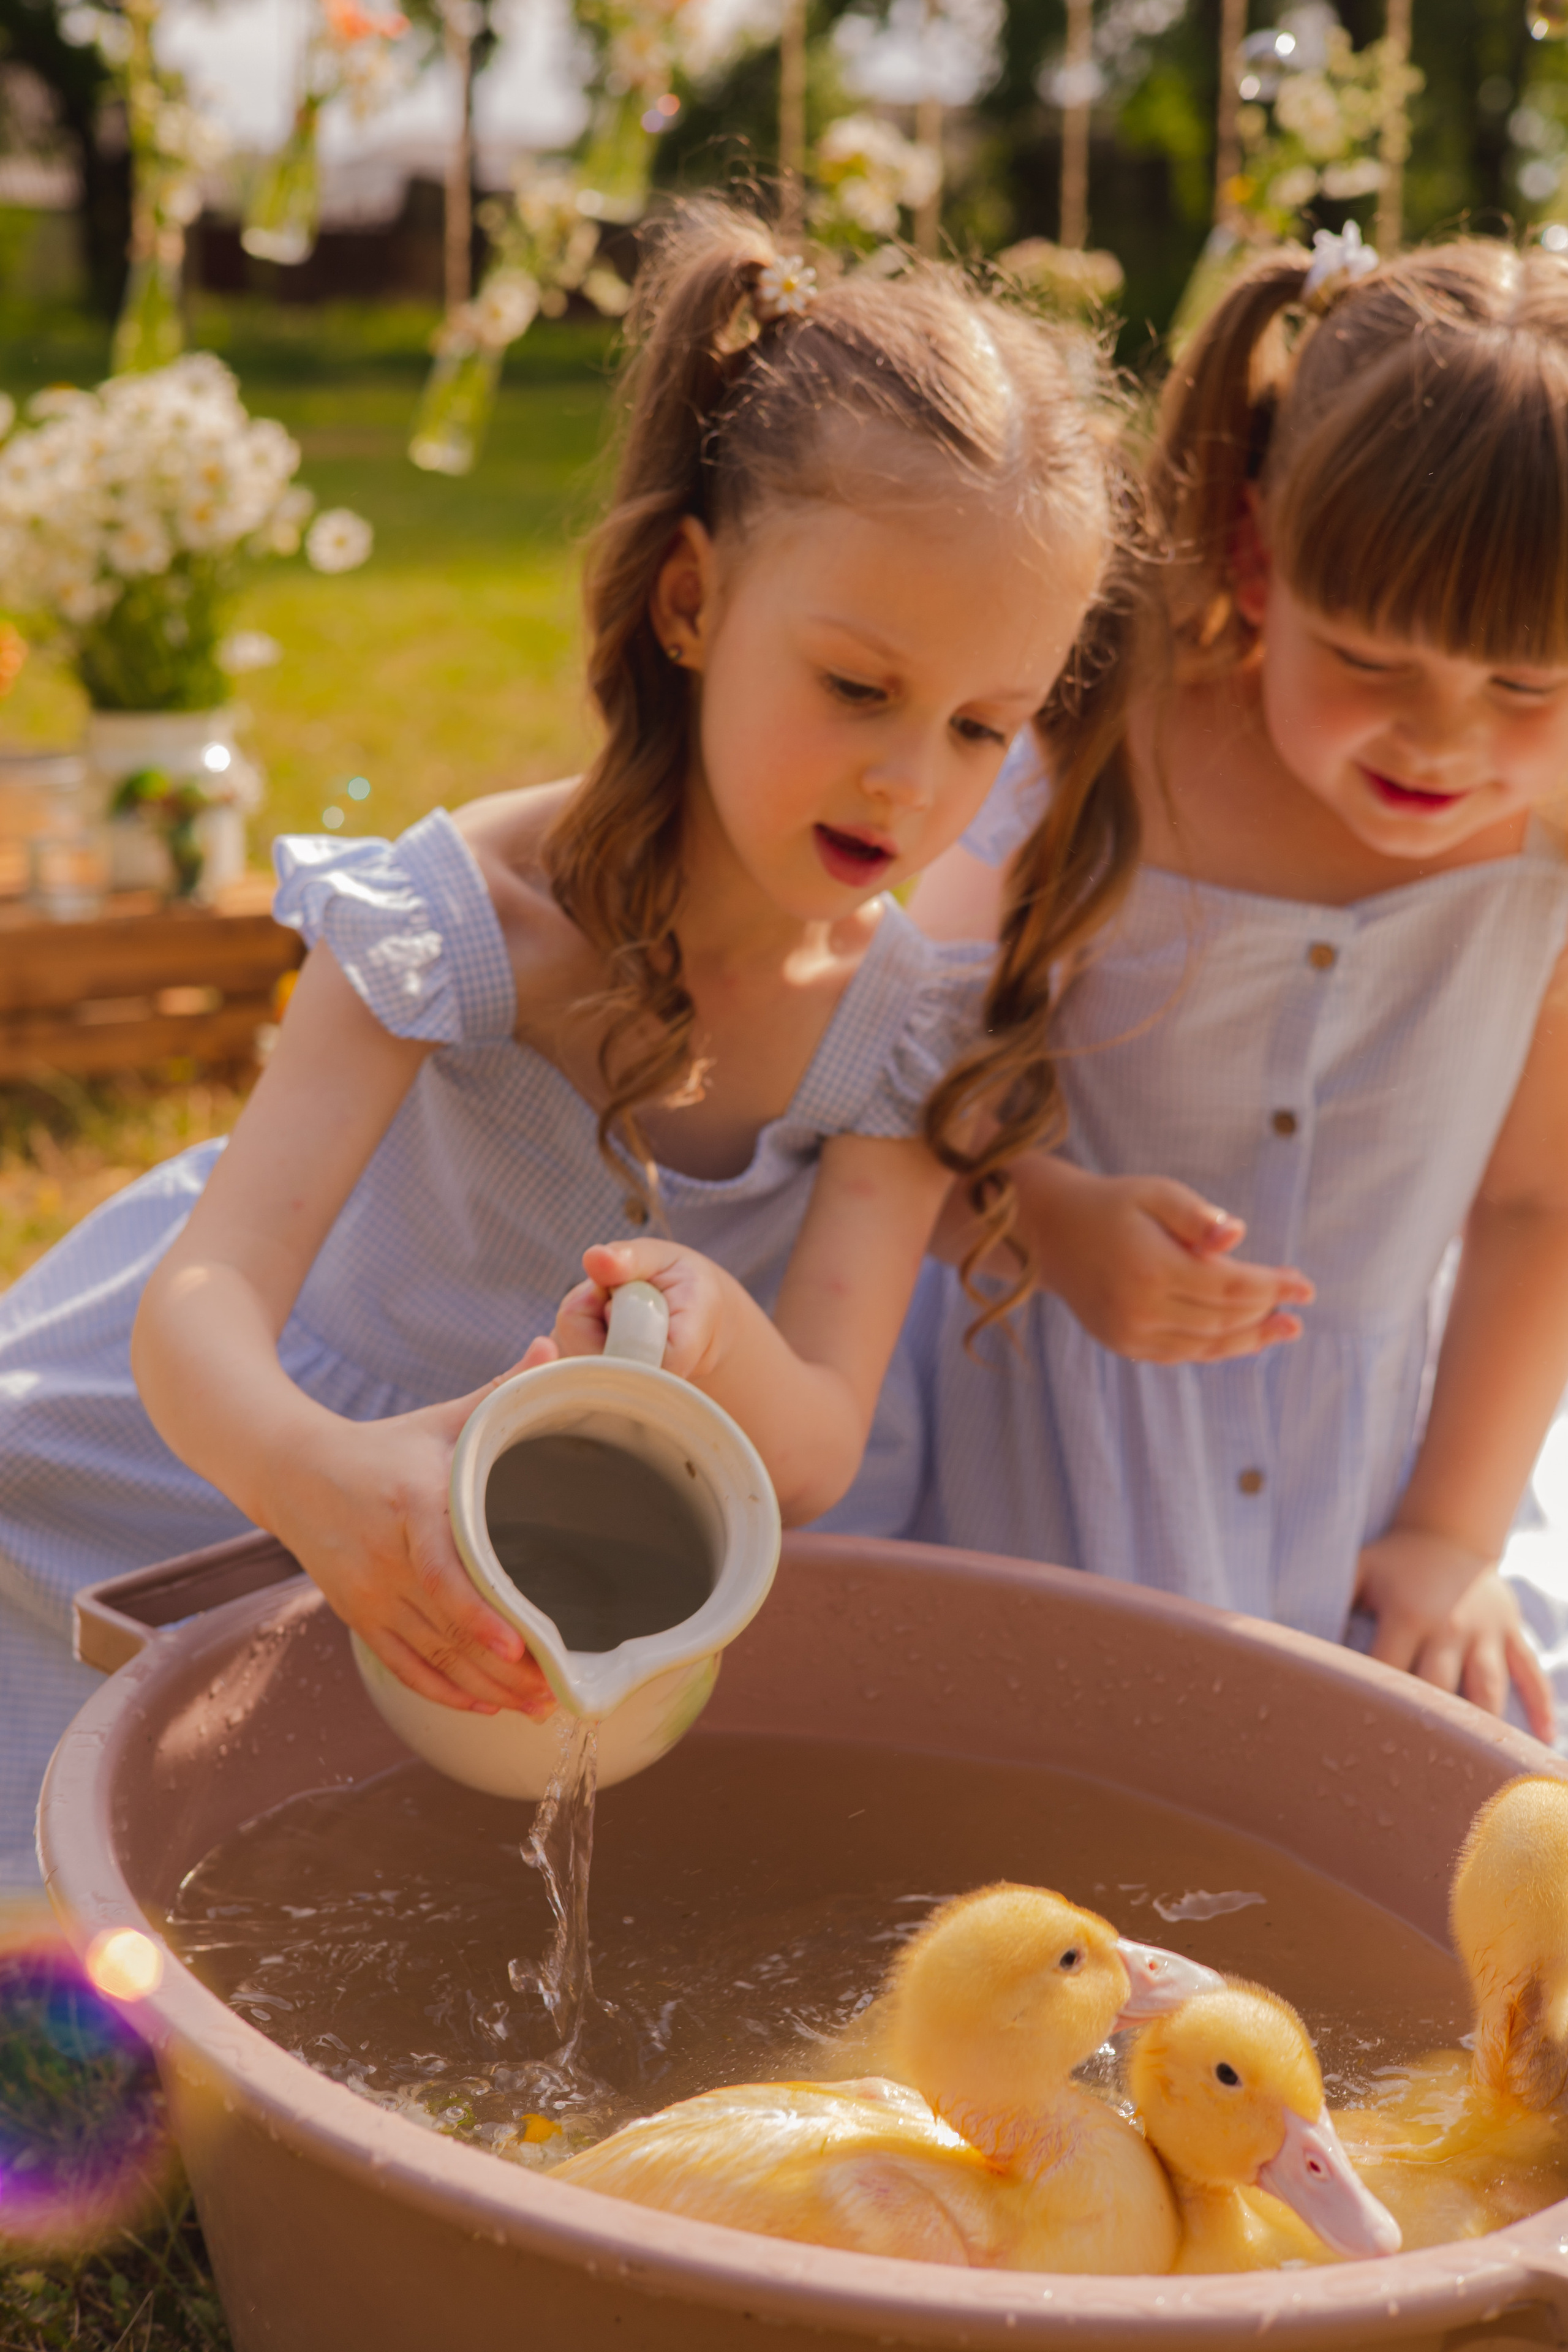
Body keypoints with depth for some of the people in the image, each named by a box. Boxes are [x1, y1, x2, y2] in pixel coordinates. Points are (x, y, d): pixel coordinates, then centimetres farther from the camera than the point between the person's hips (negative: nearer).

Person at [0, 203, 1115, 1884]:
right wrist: (313, 1474, -58)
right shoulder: (468, 914, -27)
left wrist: (718, 1342, -47)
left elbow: (816, 1456, -22)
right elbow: (196, 1311, -34)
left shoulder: (904, 1027, -16)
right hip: (215, 1484, -2)